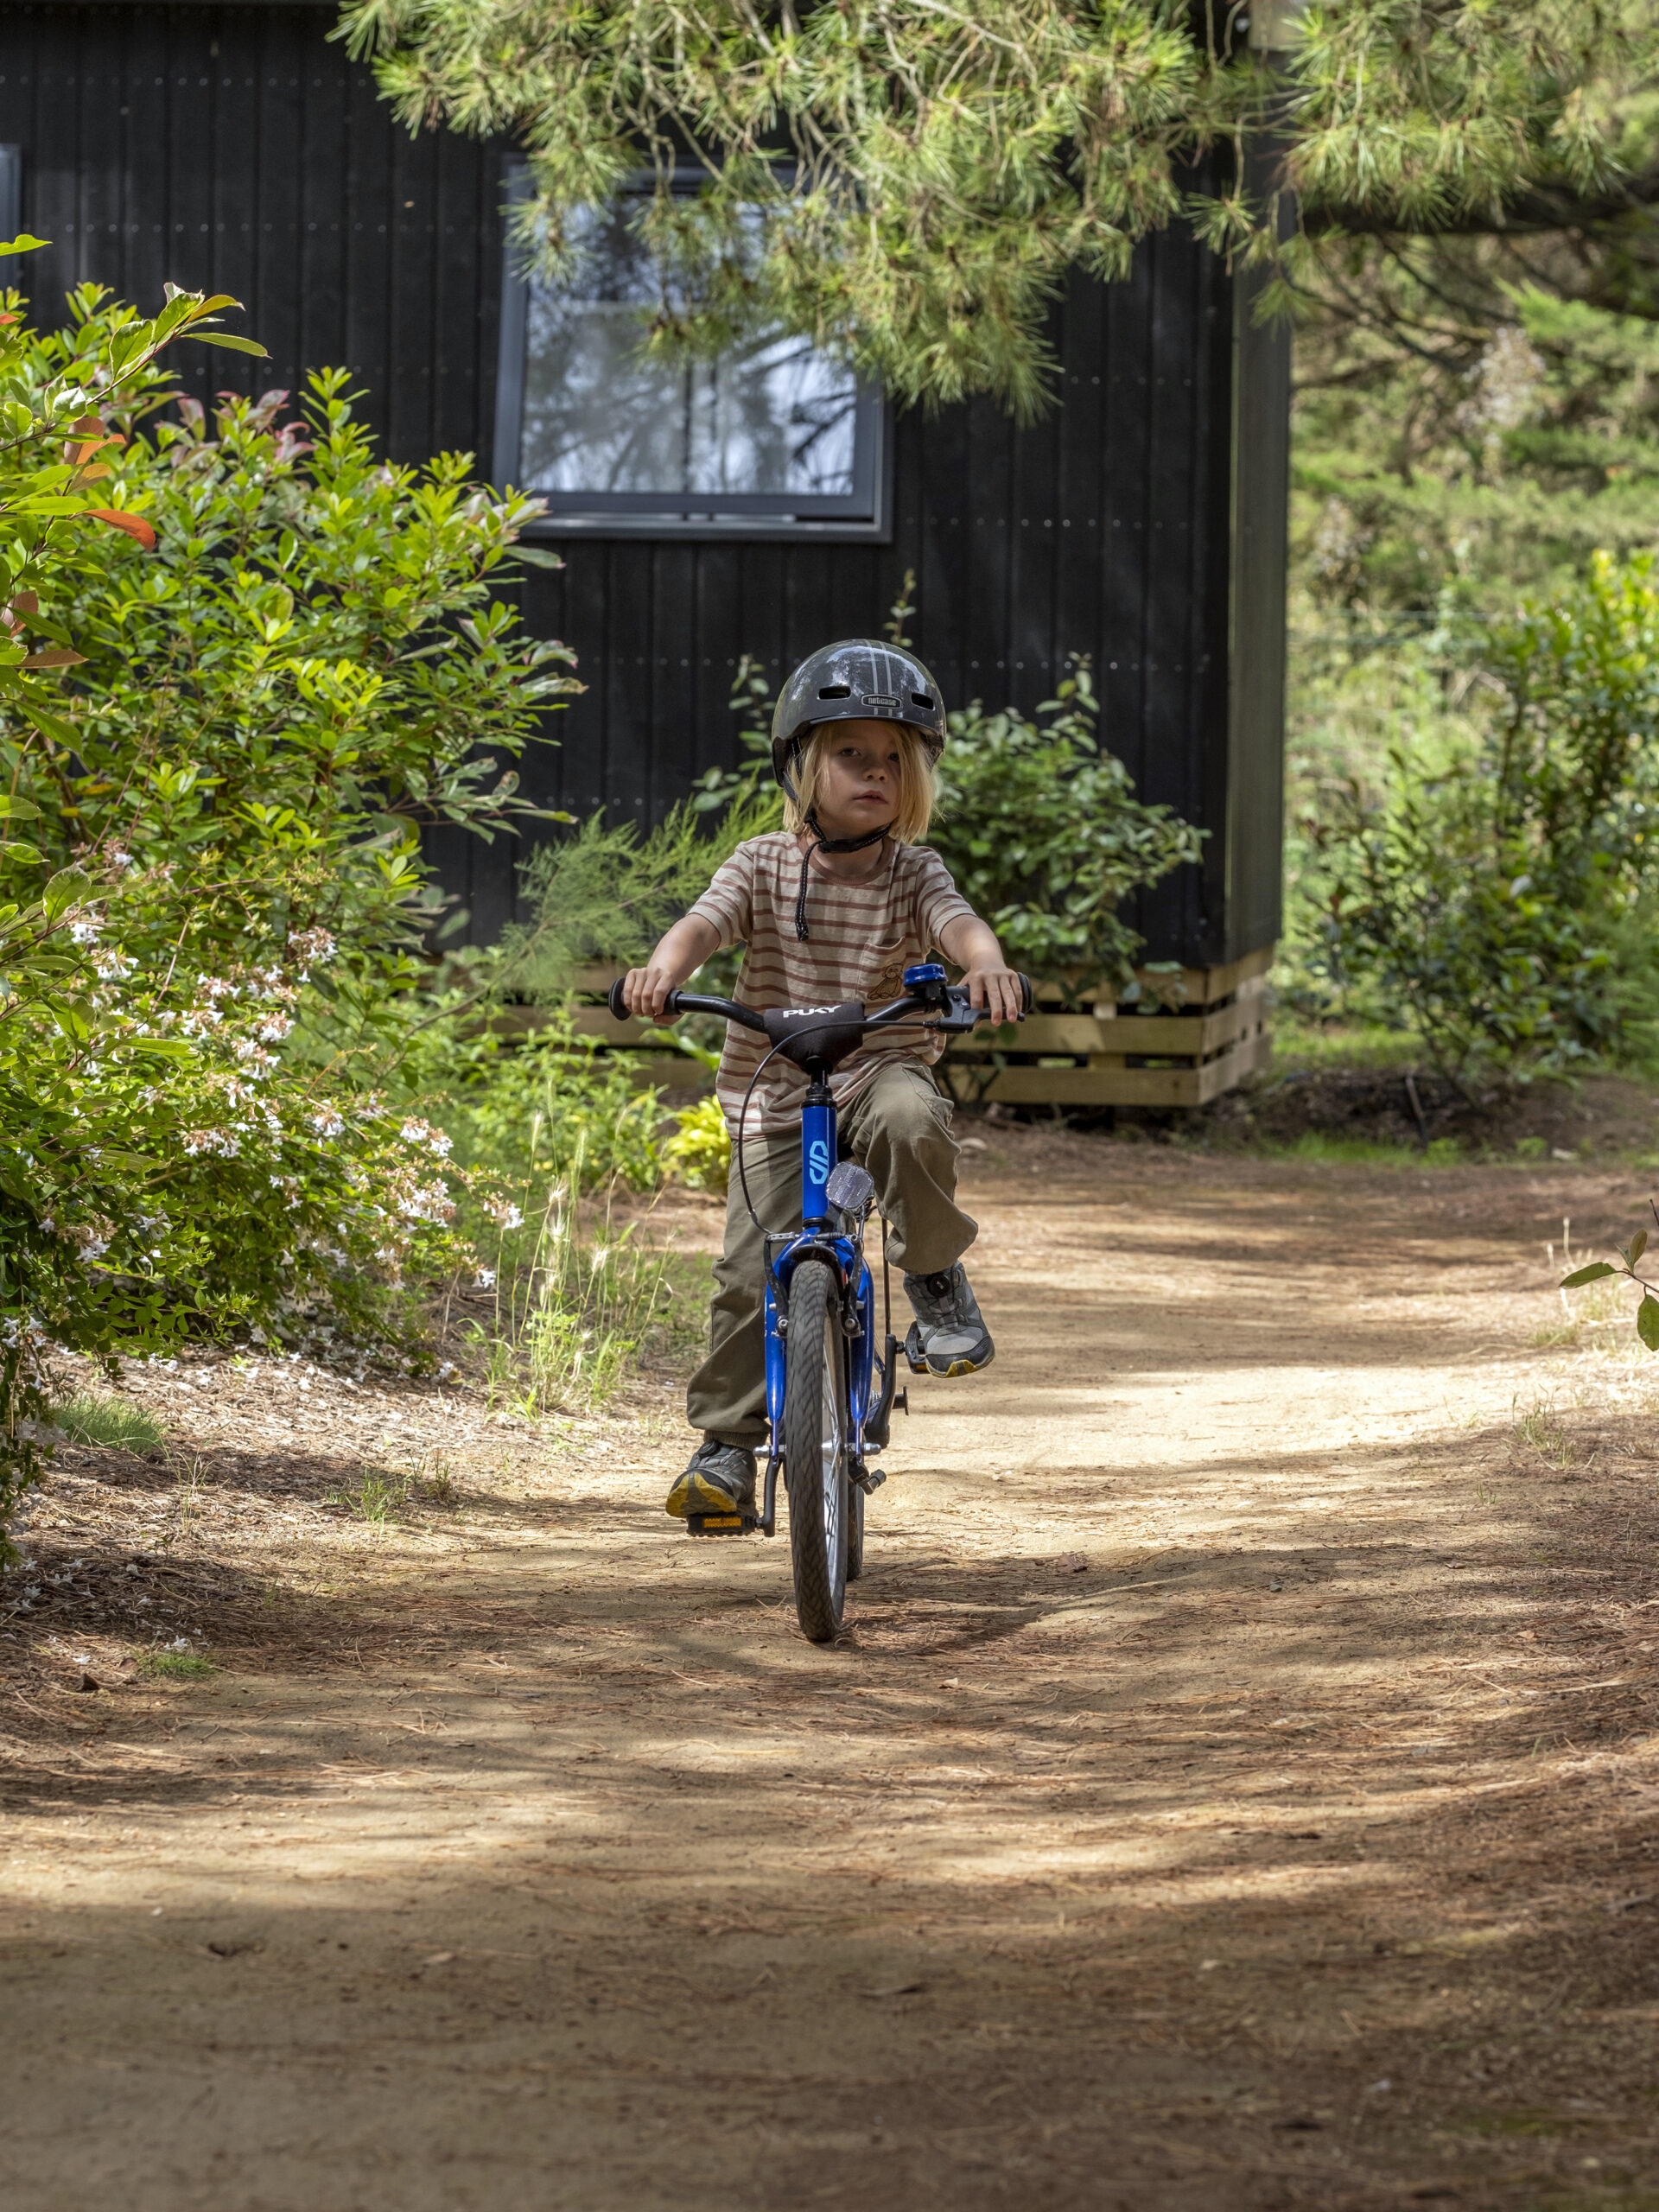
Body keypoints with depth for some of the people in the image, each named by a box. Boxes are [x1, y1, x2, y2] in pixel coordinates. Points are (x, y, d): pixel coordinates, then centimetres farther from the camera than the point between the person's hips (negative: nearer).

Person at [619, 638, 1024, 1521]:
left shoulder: (914, 873, 0)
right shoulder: (763, 866, -1)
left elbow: (957, 921, -19)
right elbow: (706, 920, -17)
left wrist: (986, 965, -44)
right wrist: (662, 970, -41)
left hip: (880, 1069, -1)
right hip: (774, 1096, 1)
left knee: (910, 1120, -37)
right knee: (750, 1270, -9)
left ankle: (936, 1278, -11)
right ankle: (727, 1446, 6)